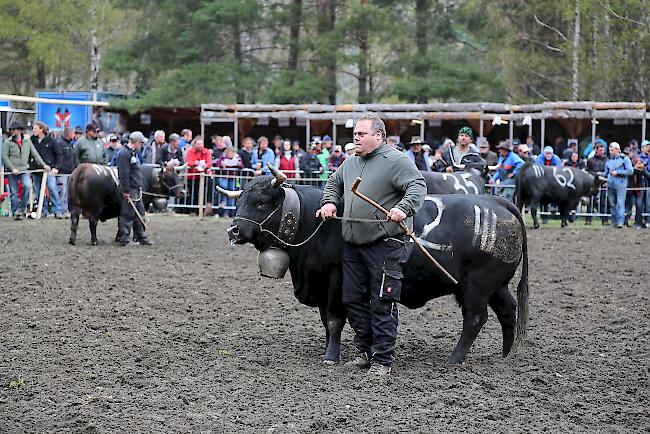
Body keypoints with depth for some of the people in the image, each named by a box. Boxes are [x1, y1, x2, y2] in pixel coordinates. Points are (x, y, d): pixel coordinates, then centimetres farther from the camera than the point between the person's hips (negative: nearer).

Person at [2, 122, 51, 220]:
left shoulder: (27, 141, 8)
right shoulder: (8, 142, 1)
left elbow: (35, 154, 10)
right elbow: (5, 157, -3)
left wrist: (43, 164, 2)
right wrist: (13, 168, -13)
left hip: (24, 170, 1)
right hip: (12, 172, -1)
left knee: (28, 186, -21)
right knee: (13, 193, 1)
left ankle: (20, 210, -10)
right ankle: (15, 213, 10)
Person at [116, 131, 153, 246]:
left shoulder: (132, 153, 18)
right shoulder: (124, 153, -15)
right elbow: (123, 174, -20)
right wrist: (126, 191, -22)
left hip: (136, 189, 10)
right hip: (129, 189, -10)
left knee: (139, 214, 13)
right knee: (127, 215, -7)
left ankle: (141, 237, 19)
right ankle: (123, 239, -3)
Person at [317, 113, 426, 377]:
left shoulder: (396, 161, -8)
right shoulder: (351, 163, 17)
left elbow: (418, 186, -17)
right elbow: (334, 183, 33)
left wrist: (403, 208, -32)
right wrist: (329, 202, 14)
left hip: (385, 244, -8)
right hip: (353, 244, 8)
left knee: (382, 303, -5)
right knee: (352, 299, 11)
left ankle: (383, 360, 1)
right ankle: (365, 352, 23)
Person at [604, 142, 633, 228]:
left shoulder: (625, 159, 0)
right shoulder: (609, 161, 16)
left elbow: (630, 171, -6)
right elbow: (606, 172, 23)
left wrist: (618, 172, -11)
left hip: (621, 185, -6)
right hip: (610, 185, 6)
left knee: (620, 204, -12)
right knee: (612, 204, 7)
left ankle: (620, 222, -17)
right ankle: (614, 221, 14)